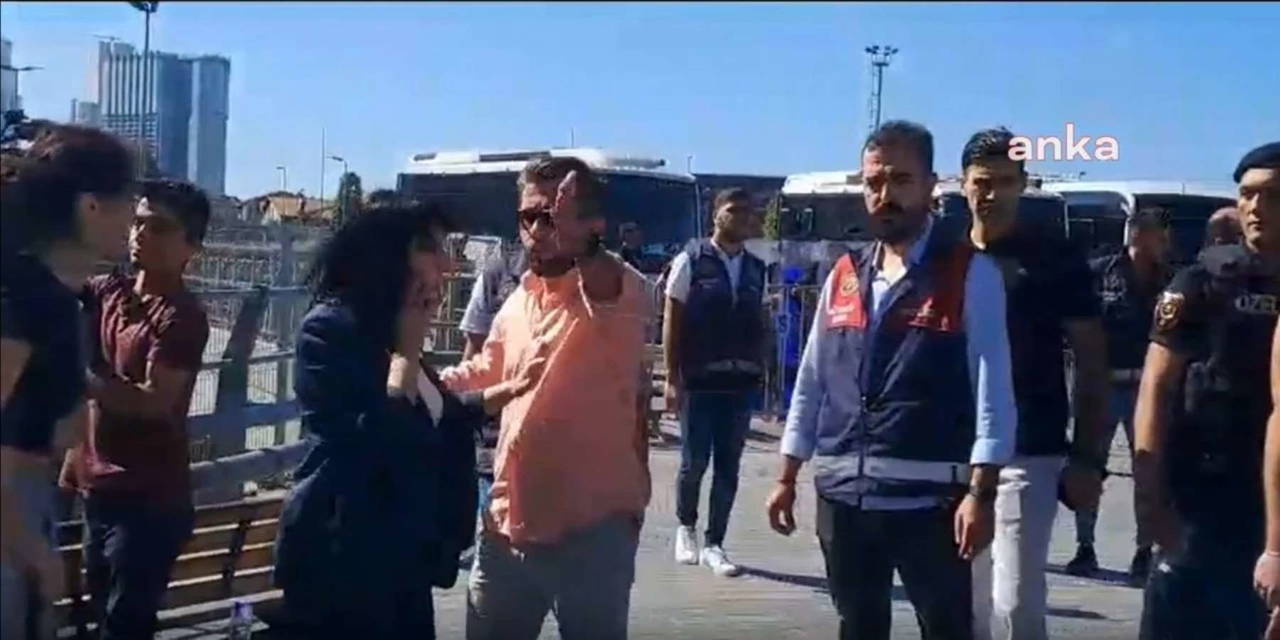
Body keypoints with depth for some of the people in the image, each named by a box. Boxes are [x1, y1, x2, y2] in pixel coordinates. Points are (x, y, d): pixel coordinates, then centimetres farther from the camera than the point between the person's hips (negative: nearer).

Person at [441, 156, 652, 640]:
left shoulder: (617, 293, -12)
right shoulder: (518, 302, 9)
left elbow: (608, 282, -39)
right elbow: (486, 373, 27)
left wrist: (571, 240, -58)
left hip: (592, 527, -7)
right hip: (510, 520, 7)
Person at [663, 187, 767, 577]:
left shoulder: (756, 269, 11)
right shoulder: (691, 261, -2)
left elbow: (760, 326, 12)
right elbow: (672, 323, -3)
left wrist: (760, 373, 5)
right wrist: (672, 378, -8)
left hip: (740, 382, 4)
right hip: (699, 380, -4)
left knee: (728, 466, 6)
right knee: (694, 462, 2)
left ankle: (714, 545, 16)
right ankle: (686, 528, 27)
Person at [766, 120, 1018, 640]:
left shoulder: (971, 274, -5)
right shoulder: (843, 276, 10)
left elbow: (993, 390, -9)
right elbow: (811, 382, 13)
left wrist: (981, 493, -16)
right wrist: (787, 477, 13)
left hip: (929, 497, -5)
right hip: (842, 495, 5)